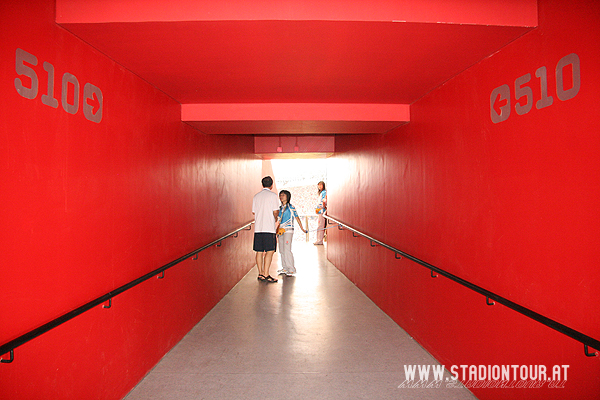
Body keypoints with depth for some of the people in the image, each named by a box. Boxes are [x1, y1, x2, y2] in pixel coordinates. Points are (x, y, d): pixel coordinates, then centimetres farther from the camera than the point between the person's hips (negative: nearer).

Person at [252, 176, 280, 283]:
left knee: (259, 251, 9)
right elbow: (275, 212, -7)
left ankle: (260, 274, 15)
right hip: (269, 227, -6)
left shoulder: (256, 196, 12)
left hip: (258, 227, 6)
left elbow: (253, 212, 14)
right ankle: (266, 275, -8)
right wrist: (276, 218, 13)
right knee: (270, 251, -4)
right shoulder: (272, 195, -3)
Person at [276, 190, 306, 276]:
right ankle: (285, 268, 17)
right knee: (282, 250, 7)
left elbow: (297, 218, 1)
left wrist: (302, 229, 2)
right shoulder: (280, 208, 15)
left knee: (287, 250, -12)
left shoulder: (291, 207, -2)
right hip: (281, 230, 7)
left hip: (288, 230, -7)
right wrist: (277, 230, 18)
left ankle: (291, 270, -5)